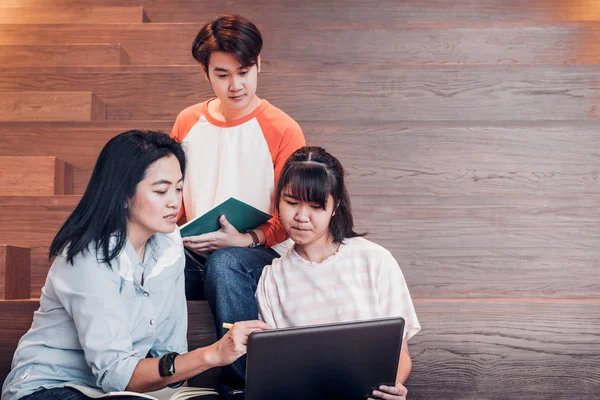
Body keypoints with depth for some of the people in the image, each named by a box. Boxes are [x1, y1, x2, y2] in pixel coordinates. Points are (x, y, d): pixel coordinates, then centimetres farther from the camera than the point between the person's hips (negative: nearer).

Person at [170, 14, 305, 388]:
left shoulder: (283, 130, -3)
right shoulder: (187, 122, 11)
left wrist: (245, 239, -20)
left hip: (259, 253, -3)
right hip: (193, 254, 3)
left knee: (224, 264, -39)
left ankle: (244, 381, -24)